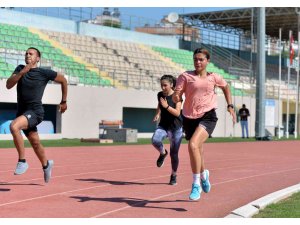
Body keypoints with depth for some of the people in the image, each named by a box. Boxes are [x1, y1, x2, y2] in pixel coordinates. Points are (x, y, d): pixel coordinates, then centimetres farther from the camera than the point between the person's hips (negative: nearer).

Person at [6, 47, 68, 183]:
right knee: (35, 143, 18)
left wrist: (63, 102, 12)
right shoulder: (20, 69, 6)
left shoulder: (44, 73, -6)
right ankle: (46, 164, 44)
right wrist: (21, 73, -19)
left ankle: (22, 161, -21)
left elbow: (63, 80, 7)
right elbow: (9, 85, -6)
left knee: (14, 126, -32)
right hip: (22, 111, 6)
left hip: (35, 112, -6)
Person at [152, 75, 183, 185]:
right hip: (163, 125, 3)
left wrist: (167, 106, -30)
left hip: (175, 127, -3)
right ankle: (163, 153, 2)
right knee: (155, 140, -30)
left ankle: (174, 175, 24)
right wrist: (157, 114, 2)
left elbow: (177, 113, -18)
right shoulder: (160, 95, 3)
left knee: (174, 154, 2)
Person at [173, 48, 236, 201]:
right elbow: (176, 97, -6)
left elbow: (225, 87, 26)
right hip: (189, 118, 2)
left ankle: (196, 184, -17)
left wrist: (230, 106, 19)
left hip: (208, 116, -2)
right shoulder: (185, 76, 1)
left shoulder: (213, 77, 6)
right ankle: (203, 175, 49)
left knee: (193, 145, -26)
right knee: (196, 152, 15)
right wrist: (176, 97, -29)